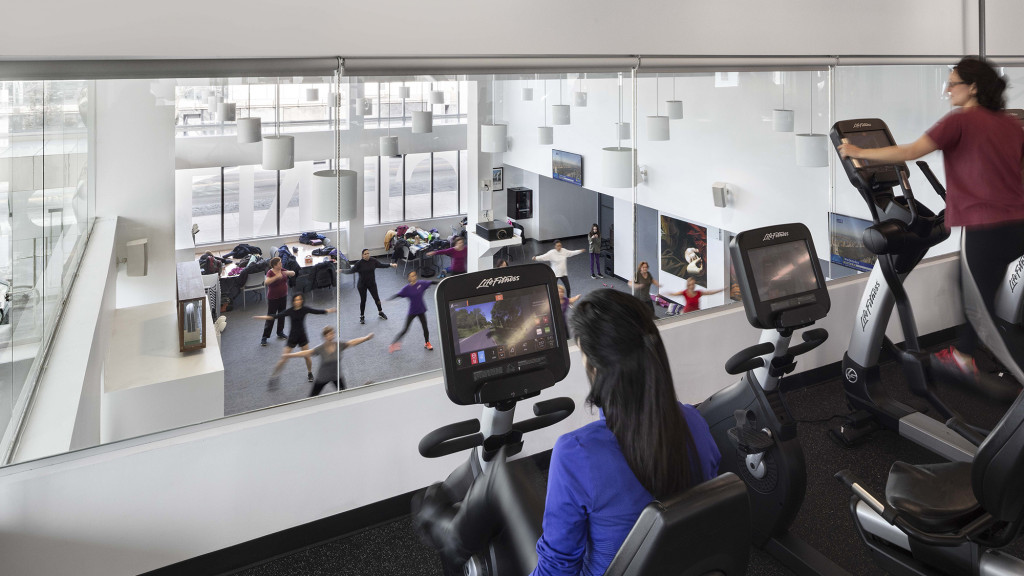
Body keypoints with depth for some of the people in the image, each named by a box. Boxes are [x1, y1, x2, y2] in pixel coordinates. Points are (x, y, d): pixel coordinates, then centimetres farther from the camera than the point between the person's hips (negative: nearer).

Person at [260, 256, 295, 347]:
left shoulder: (282, 271, -1)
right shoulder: (270, 272, -20)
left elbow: (293, 273, 5)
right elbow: (266, 282, -36)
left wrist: (288, 272, -17)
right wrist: (276, 277, -44)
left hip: (283, 297, 7)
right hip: (273, 298, -7)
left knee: (282, 315, 17)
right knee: (270, 317, -2)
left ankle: (280, 333, 34)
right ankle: (265, 337, 6)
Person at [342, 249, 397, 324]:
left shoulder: (373, 261, -6)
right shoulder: (359, 263, -15)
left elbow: (381, 265, 3)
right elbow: (352, 270, -19)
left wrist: (390, 265, -6)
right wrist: (342, 271, -30)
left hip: (372, 283, 3)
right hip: (362, 285, -3)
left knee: (376, 298, 11)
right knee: (363, 300, 5)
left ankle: (380, 312, 35)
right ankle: (362, 316, 23)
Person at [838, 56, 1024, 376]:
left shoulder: (960, 121, -9)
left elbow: (910, 152, -16)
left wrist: (858, 153, -8)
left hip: (984, 229, -7)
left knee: (987, 305, 2)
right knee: (977, 293, 22)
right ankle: (964, 355, 33)